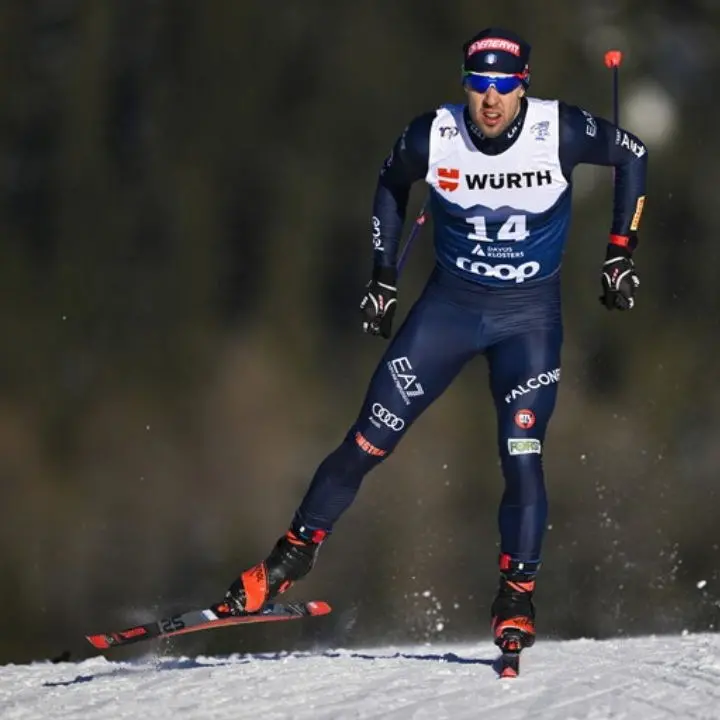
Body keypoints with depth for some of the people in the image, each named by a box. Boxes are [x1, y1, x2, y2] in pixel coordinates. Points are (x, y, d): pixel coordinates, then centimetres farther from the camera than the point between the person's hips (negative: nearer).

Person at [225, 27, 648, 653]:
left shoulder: (561, 132, -20)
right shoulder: (433, 137, -16)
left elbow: (632, 156, -1)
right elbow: (390, 186, 7)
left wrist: (621, 254, -2)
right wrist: (384, 278, 7)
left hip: (530, 314, -1)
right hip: (450, 302, 1)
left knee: (522, 457, -12)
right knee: (370, 440, -3)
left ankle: (517, 598, 2)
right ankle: (296, 552, 10)